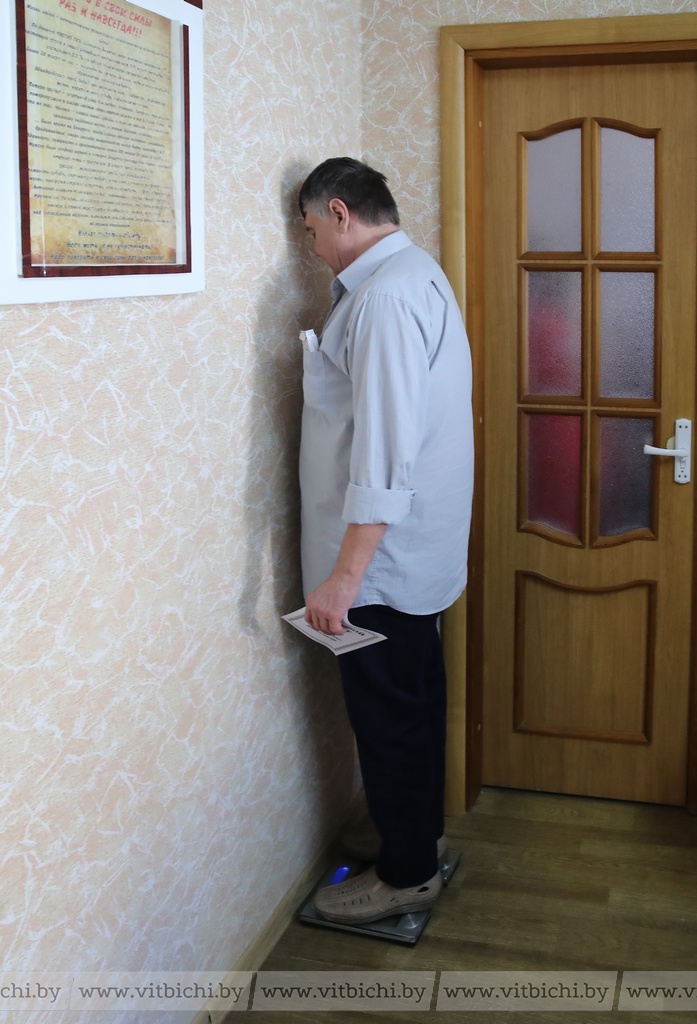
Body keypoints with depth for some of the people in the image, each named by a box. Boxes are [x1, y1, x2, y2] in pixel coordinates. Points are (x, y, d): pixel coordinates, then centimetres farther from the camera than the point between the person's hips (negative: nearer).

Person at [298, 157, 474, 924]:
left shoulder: (386, 293, -21)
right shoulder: (414, 274, 13)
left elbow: (385, 449, -29)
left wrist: (345, 573, -29)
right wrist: (329, 371, 17)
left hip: (384, 553, -10)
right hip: (417, 547, 10)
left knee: (387, 712, 3)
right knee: (415, 695, 20)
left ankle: (407, 875, 19)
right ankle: (422, 834, 36)